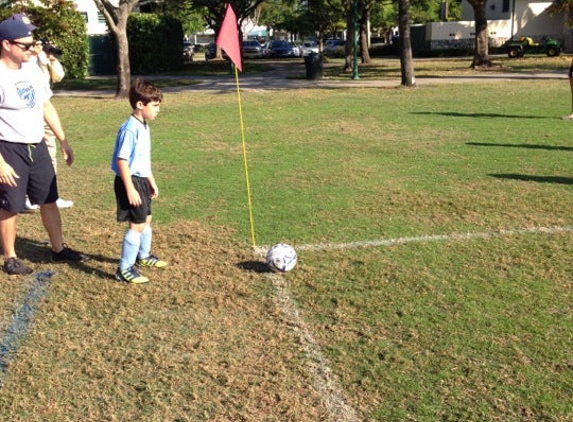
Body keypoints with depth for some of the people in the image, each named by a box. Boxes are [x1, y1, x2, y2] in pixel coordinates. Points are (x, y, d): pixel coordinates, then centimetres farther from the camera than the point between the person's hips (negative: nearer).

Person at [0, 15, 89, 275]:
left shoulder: (32, 70, 5)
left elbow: (47, 108, 15)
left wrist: (64, 142, 14)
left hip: (37, 147, 7)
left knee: (49, 200, 14)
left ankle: (59, 249, 28)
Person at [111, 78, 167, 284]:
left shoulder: (144, 127, 9)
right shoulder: (130, 129, -22)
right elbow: (121, 160, -24)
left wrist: (151, 182, 23)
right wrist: (130, 189, -25)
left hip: (141, 180, 10)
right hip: (130, 181, -10)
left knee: (146, 219, 22)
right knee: (136, 224, -7)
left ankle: (143, 256, 43)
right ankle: (124, 269, 2)